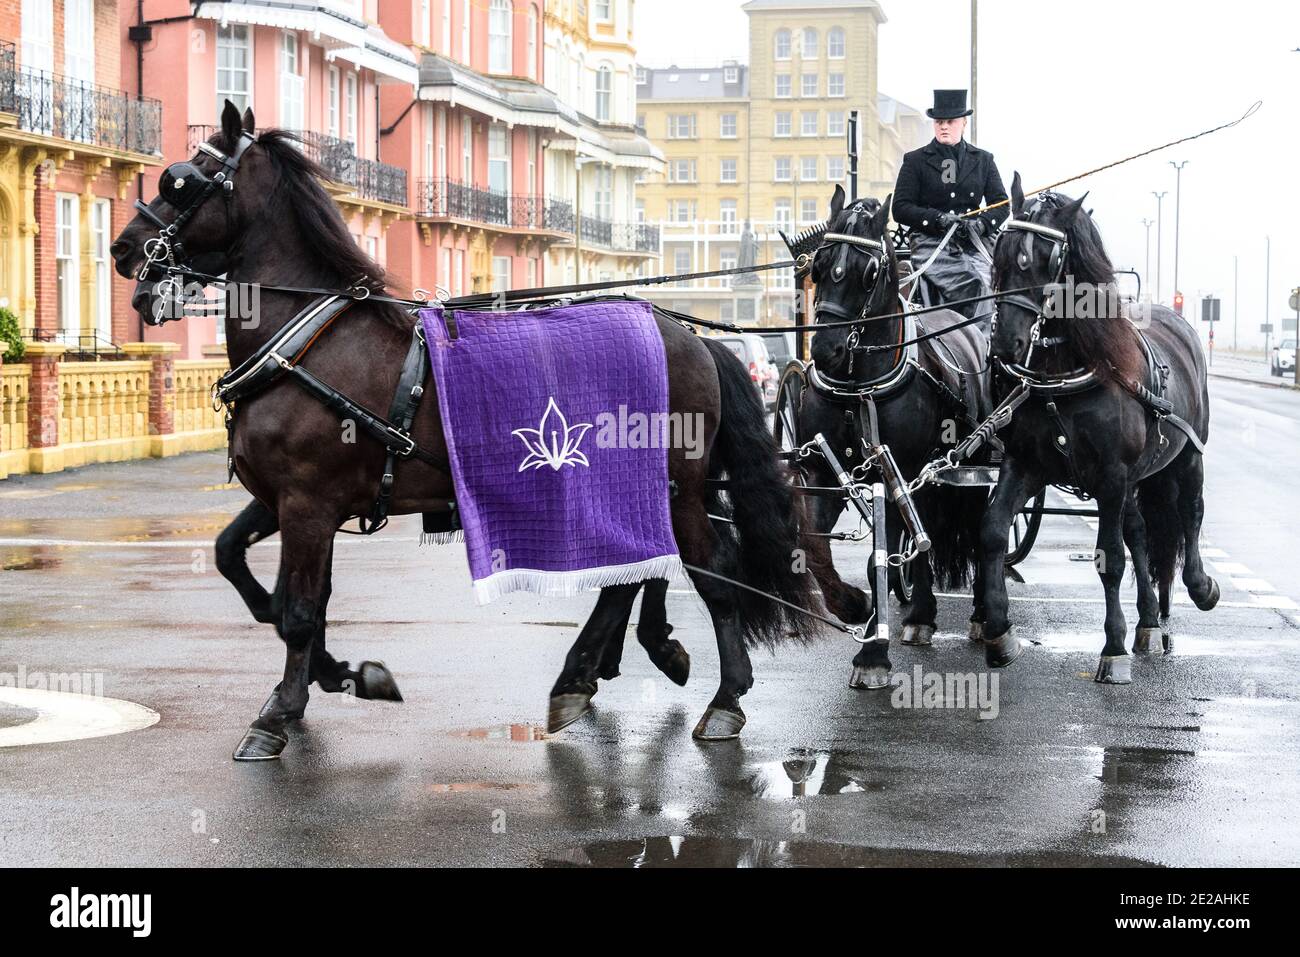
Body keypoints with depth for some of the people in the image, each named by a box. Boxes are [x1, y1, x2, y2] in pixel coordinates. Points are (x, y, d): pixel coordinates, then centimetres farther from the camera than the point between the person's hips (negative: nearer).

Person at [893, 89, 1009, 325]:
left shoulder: (983, 160, 17)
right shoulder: (915, 161, 9)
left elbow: (1001, 205, 14)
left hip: (974, 245, 3)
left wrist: (982, 223, -8)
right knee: (975, 287, -29)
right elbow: (900, 208, 2)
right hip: (931, 243, -3)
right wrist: (938, 218, -13)